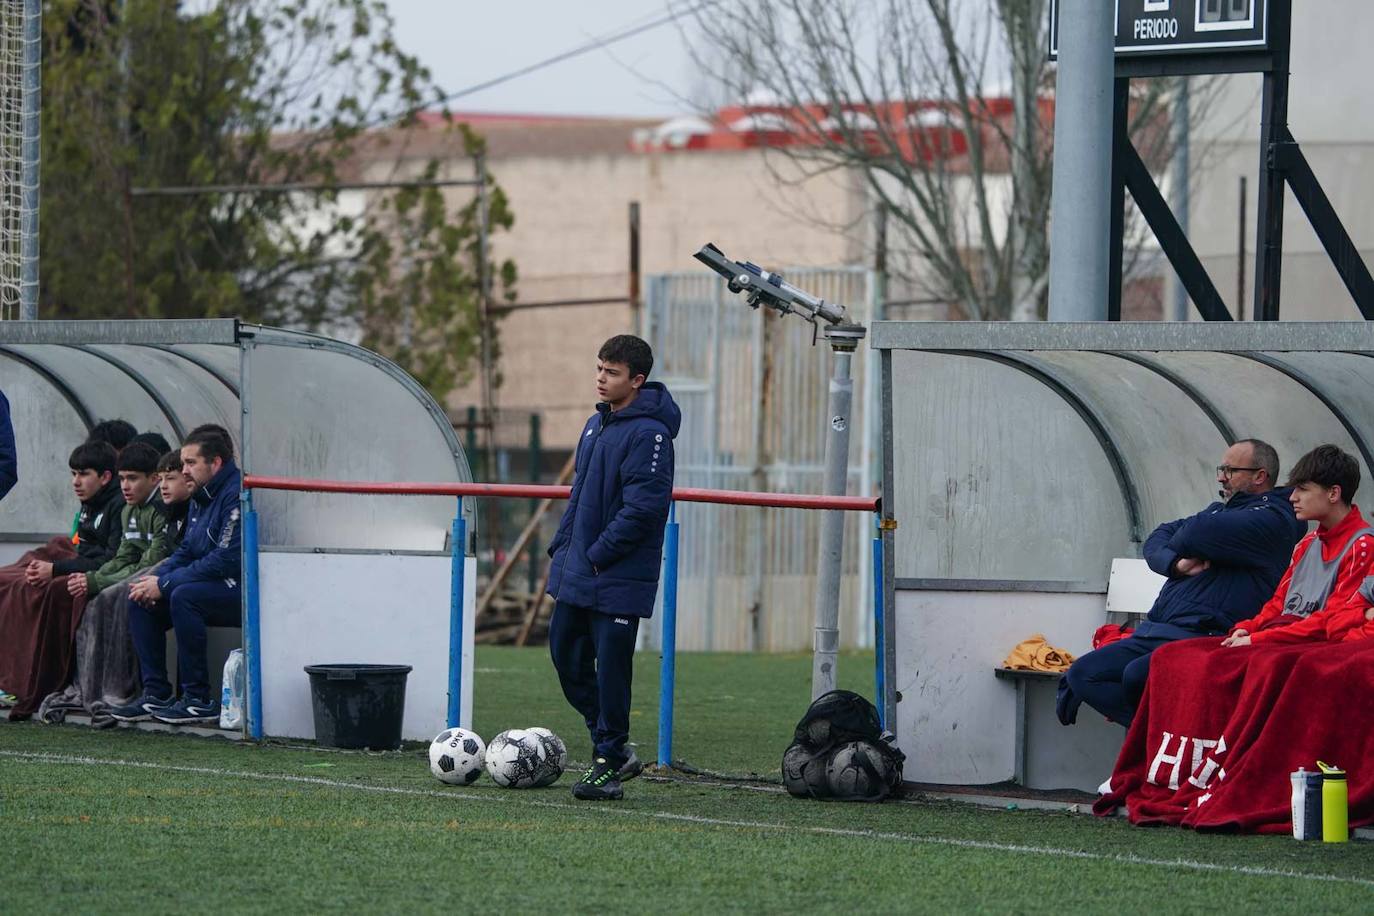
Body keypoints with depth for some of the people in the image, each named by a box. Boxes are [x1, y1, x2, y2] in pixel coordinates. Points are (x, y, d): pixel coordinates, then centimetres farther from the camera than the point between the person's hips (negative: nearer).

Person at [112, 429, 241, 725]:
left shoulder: (236, 495, -17)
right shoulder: (201, 497, 14)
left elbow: (225, 560, -24)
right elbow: (186, 552, 18)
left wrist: (164, 584, -19)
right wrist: (154, 579, -3)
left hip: (242, 590, -10)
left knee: (183, 595, -33)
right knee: (139, 599, 1)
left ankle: (199, 700, -25)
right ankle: (156, 695, 0)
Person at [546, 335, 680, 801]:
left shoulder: (648, 433, -15)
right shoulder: (596, 424, 13)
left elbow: (642, 508, -21)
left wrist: (597, 555, -19)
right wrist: (562, 548, 12)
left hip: (619, 578, -9)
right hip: (576, 571, 9)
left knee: (611, 669, -3)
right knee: (567, 657, 12)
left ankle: (609, 762, 7)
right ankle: (613, 749, 24)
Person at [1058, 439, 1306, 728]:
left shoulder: (1273, 518, -5)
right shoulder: (1220, 509, 26)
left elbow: (1199, 533, -19)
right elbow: (1156, 541, 19)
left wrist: (1178, 545, 5)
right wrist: (1177, 564, -4)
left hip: (1202, 636, -10)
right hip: (1155, 629, 10)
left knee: (1137, 675, -35)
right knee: (1082, 675, -3)